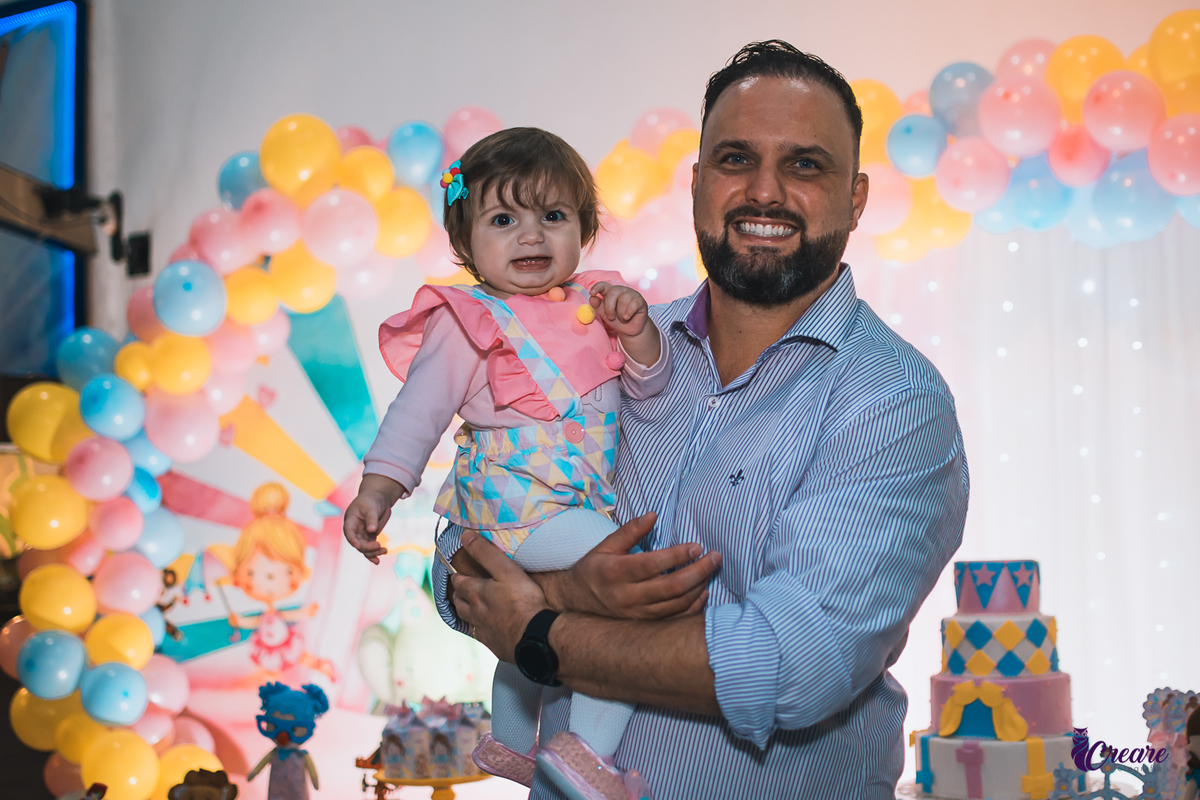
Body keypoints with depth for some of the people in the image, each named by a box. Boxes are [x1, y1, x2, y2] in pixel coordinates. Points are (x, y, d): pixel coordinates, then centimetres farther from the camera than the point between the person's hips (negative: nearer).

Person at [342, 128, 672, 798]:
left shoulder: (593, 303, 7)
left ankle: (512, 744, 54)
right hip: (514, 498, -8)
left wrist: (635, 331, -16)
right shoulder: (468, 321, -11)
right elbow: (418, 409, -11)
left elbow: (651, 384, 5)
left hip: (582, 500, 8)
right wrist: (378, 488, -20)